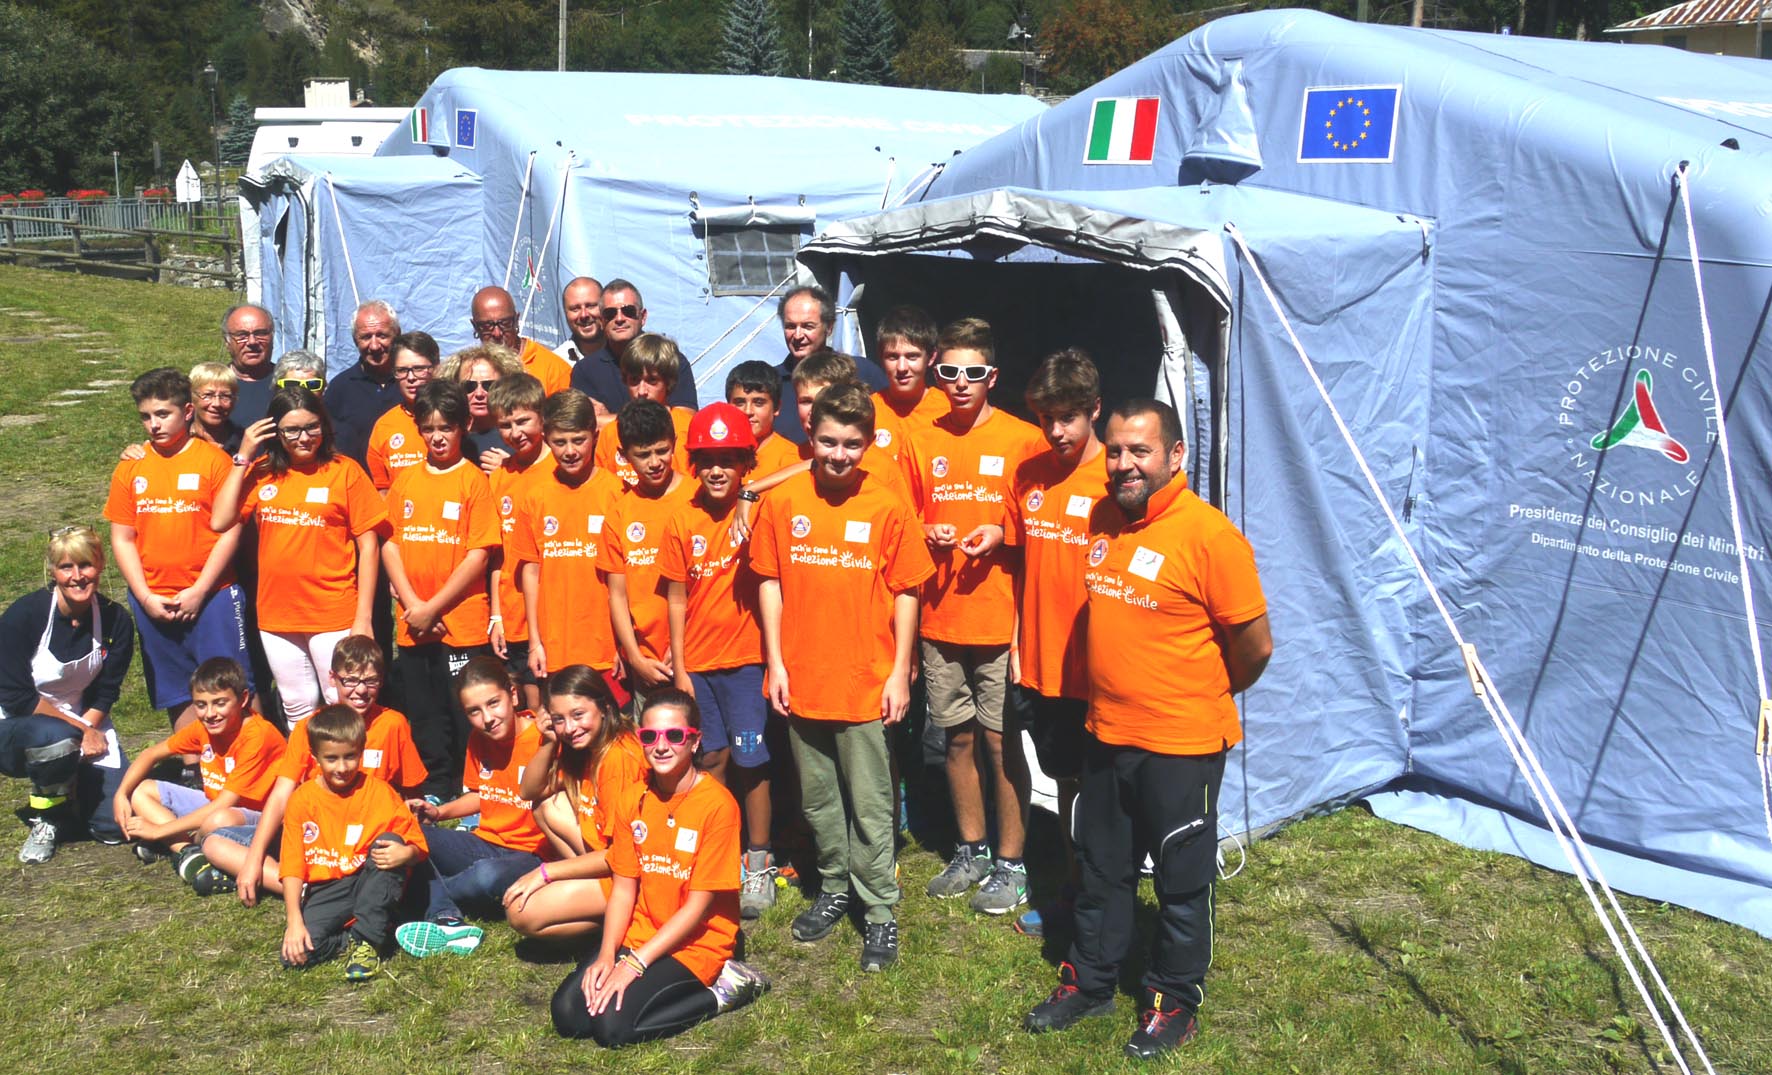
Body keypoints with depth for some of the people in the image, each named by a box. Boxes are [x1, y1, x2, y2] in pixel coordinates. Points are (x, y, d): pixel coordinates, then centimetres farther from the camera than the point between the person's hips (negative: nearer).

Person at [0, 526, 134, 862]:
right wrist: (81, 730, -22)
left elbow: (106, 692, -4)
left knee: (116, 825, -10)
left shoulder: (115, 620, -10)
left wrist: (86, 728, -22)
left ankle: (67, 789, 24)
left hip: (86, 724, 3)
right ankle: (46, 820, -10)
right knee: (56, 739, -40)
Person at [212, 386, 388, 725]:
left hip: (333, 613, -4)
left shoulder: (345, 471, -6)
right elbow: (220, 521, -5)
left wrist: (363, 617, -10)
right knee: (297, 709, 17)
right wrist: (243, 458, -5)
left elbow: (368, 545, -6)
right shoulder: (262, 472, 5)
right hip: (276, 613, 4)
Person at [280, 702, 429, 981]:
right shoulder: (302, 800, -1)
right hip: (324, 892, -1)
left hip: (371, 886, 1)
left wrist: (406, 854, -28)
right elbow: (292, 867, -5)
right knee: (295, 953, -28)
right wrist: (294, 922, -17)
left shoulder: (379, 792, -2)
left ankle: (367, 940, -22)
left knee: (391, 843, -29)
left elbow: (417, 845, -2)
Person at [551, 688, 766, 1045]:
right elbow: (624, 886, 3)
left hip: (696, 944, -6)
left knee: (612, 1025, -22)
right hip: (640, 935, 6)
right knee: (567, 1013, -13)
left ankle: (721, 992, -5)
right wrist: (607, 954, -12)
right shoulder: (636, 798, 3)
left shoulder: (716, 804, -16)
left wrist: (634, 963, -18)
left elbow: (699, 906, -16)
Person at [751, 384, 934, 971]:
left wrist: (900, 672, -5)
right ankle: (834, 888, 35)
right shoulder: (782, 502, -1)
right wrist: (775, 663, 1)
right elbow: (770, 582, 5)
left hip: (866, 682, -3)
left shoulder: (888, 507, -7)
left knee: (870, 805, 4)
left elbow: (906, 593, -3)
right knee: (818, 798, 17)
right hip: (802, 680, 3)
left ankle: (879, 910, 17)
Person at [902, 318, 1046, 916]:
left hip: (1001, 616, -4)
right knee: (958, 738, 13)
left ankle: (1011, 864, 14)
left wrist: (1002, 535, -16)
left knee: (1001, 742, 1)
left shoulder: (1023, 440, -3)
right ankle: (971, 852, 28)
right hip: (939, 616, 4)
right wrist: (927, 535, -6)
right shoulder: (919, 442, 8)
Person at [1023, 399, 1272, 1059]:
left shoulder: (1208, 534, -20)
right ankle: (1090, 982, 38)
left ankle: (1174, 1003, 29)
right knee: (1101, 869, 20)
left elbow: (1255, 645, -13)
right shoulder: (1102, 520, 2)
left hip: (1182, 745, -6)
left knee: (1182, 882, 11)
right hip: (1106, 733, 6)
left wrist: (1212, 692, 3)